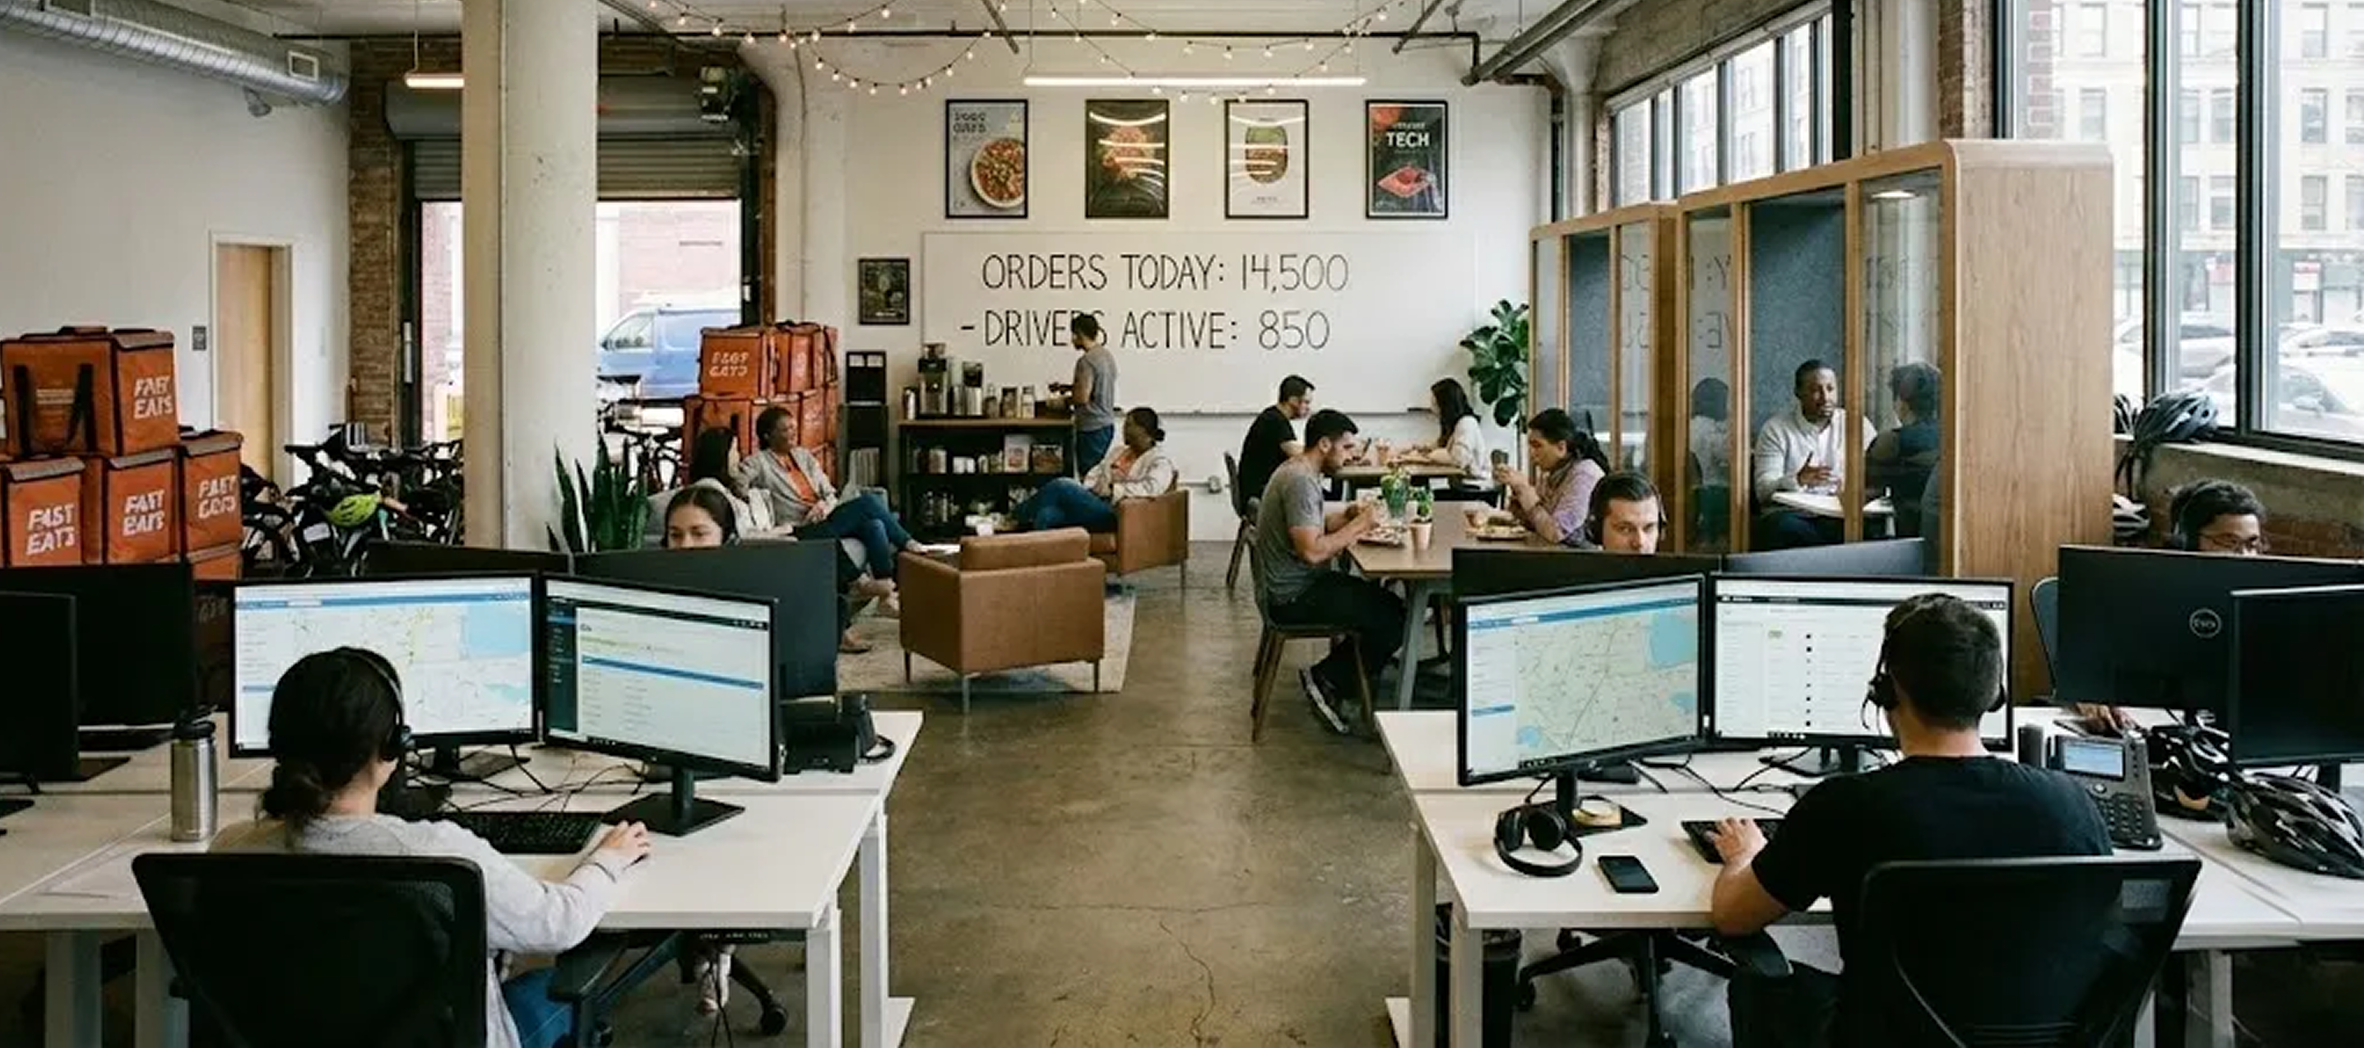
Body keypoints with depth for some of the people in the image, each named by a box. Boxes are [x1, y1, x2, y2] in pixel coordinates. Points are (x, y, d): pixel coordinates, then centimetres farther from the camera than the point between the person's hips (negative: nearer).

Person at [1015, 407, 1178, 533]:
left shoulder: (1160, 461, 0)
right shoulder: (1118, 451, 26)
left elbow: (1152, 488, -18)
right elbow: (1095, 475, 20)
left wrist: (1115, 489, -21)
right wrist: (1079, 490, -1)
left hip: (1113, 514, -8)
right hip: (1094, 504, 8)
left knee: (1060, 486, -21)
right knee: (1046, 516, -23)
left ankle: (1018, 515, 0)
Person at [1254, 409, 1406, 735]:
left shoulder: (1298, 471, 12)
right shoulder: (1300, 481, -22)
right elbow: (1312, 551, -28)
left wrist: (1348, 516, 2)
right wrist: (1358, 525, -18)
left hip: (1301, 584, 11)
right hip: (1295, 598, -11)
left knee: (1390, 603, 12)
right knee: (1392, 623, -13)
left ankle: (1331, 677, 13)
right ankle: (1327, 680, 0)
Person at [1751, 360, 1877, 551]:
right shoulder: (1776, 429, 6)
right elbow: (1763, 490, -5)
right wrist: (1798, 480, -27)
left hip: (1840, 516, 1)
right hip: (1793, 515, 0)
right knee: (1783, 527, -37)